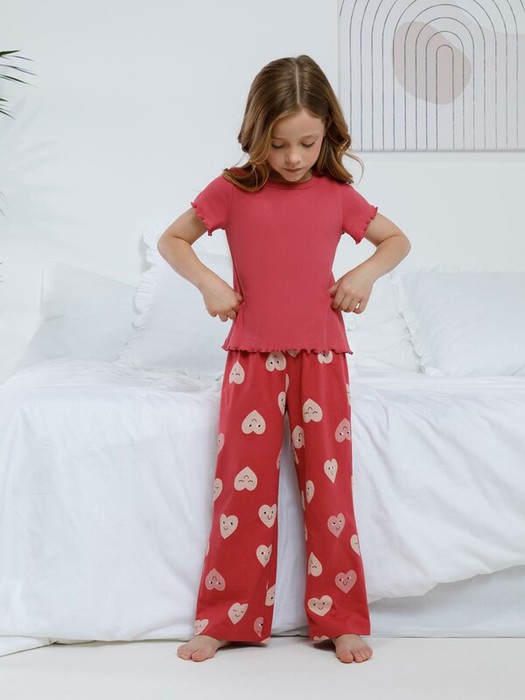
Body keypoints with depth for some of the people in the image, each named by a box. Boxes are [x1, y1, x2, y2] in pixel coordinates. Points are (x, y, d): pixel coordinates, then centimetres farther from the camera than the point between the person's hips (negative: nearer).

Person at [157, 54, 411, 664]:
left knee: (329, 482, 0)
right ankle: (227, 618, 8)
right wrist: (206, 281, -8)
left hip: (321, 354, 1)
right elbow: (172, 239, 9)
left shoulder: (337, 195, 3)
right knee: (242, 484, -2)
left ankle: (340, 619, 10)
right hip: (253, 355, -1)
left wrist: (367, 272, -3)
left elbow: (397, 239, 16)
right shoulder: (232, 190, 0)